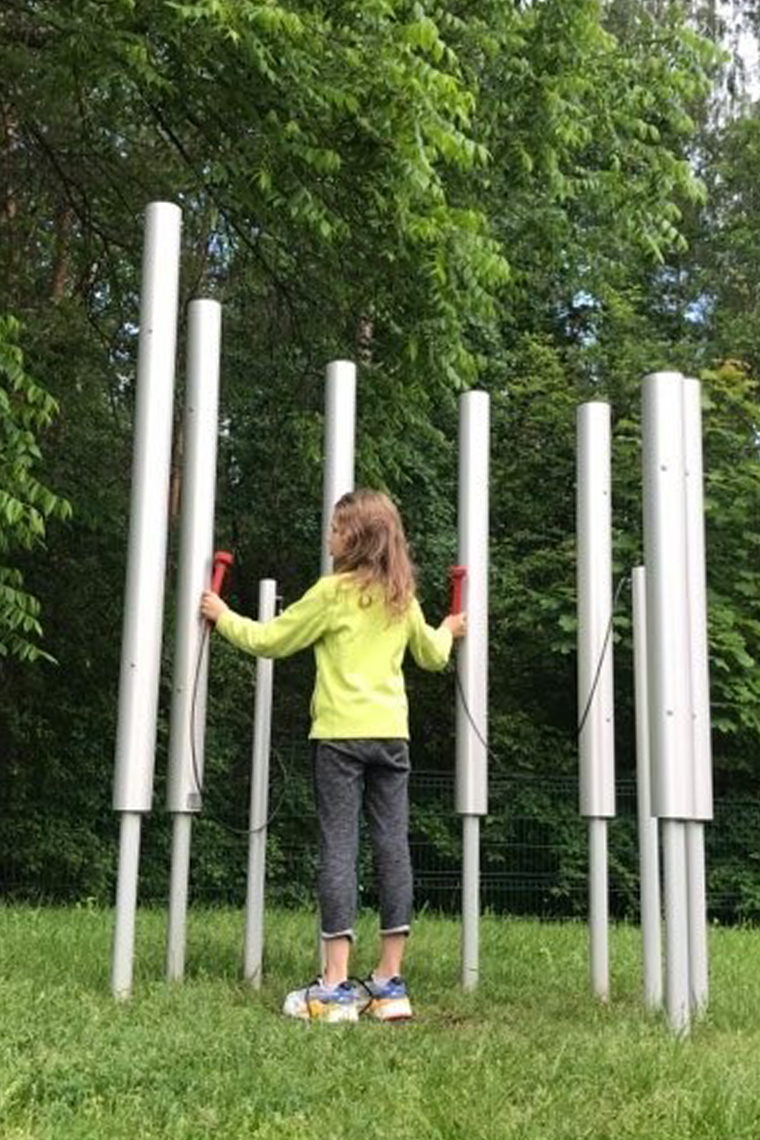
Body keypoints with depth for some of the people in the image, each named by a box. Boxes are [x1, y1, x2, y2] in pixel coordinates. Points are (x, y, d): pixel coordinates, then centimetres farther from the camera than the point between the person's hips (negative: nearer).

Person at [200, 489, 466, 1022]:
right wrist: (448, 630, 47)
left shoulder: (334, 590, -5)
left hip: (341, 734, -5)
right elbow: (434, 655, 25)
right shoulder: (403, 598, 11)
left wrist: (224, 616, 16)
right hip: (392, 734, 5)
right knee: (393, 848, 5)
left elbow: (270, 640, 0)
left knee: (339, 848, -3)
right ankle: (390, 983, 10)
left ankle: (336, 988, -4)